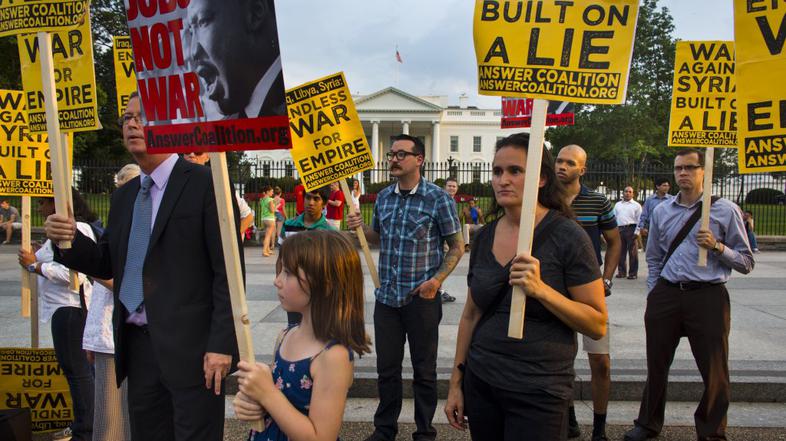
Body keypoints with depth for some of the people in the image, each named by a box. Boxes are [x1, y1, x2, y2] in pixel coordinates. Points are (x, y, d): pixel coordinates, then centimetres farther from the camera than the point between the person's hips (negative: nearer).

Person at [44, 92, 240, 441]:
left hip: (190, 346, -7)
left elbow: (228, 270, -12)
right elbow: (108, 265, 16)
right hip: (137, 344, 7)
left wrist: (222, 344, -17)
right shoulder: (123, 196, 14)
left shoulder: (205, 184, -8)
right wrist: (70, 239, -3)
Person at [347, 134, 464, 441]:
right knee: (386, 368, 13)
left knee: (424, 370, 9)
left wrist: (437, 280, -16)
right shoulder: (383, 197, 7)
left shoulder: (438, 198, -8)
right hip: (386, 297, 5)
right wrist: (360, 227, -1)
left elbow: (456, 246, -4)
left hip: (422, 298, -4)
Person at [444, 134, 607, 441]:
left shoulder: (567, 236, -11)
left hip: (538, 394, -5)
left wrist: (541, 289, -24)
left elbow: (598, 325, -11)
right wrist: (456, 381, 12)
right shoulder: (485, 237, 4)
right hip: (480, 384, 5)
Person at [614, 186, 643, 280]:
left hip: (631, 229, -4)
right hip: (620, 229, 4)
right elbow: (614, 217, 17)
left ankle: (633, 273, 3)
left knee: (633, 252, -2)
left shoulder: (636, 205, 5)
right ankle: (621, 271, 16)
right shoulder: (617, 205, 18)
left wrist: (637, 232, -9)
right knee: (621, 252, 8)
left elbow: (639, 219, -1)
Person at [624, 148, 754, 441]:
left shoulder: (726, 211, 0)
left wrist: (717, 246, -15)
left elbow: (746, 263, 1)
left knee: (714, 370, 5)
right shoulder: (661, 211, 11)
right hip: (666, 294, 3)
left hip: (707, 296, -3)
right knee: (657, 365, 13)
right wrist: (654, 296, 13)